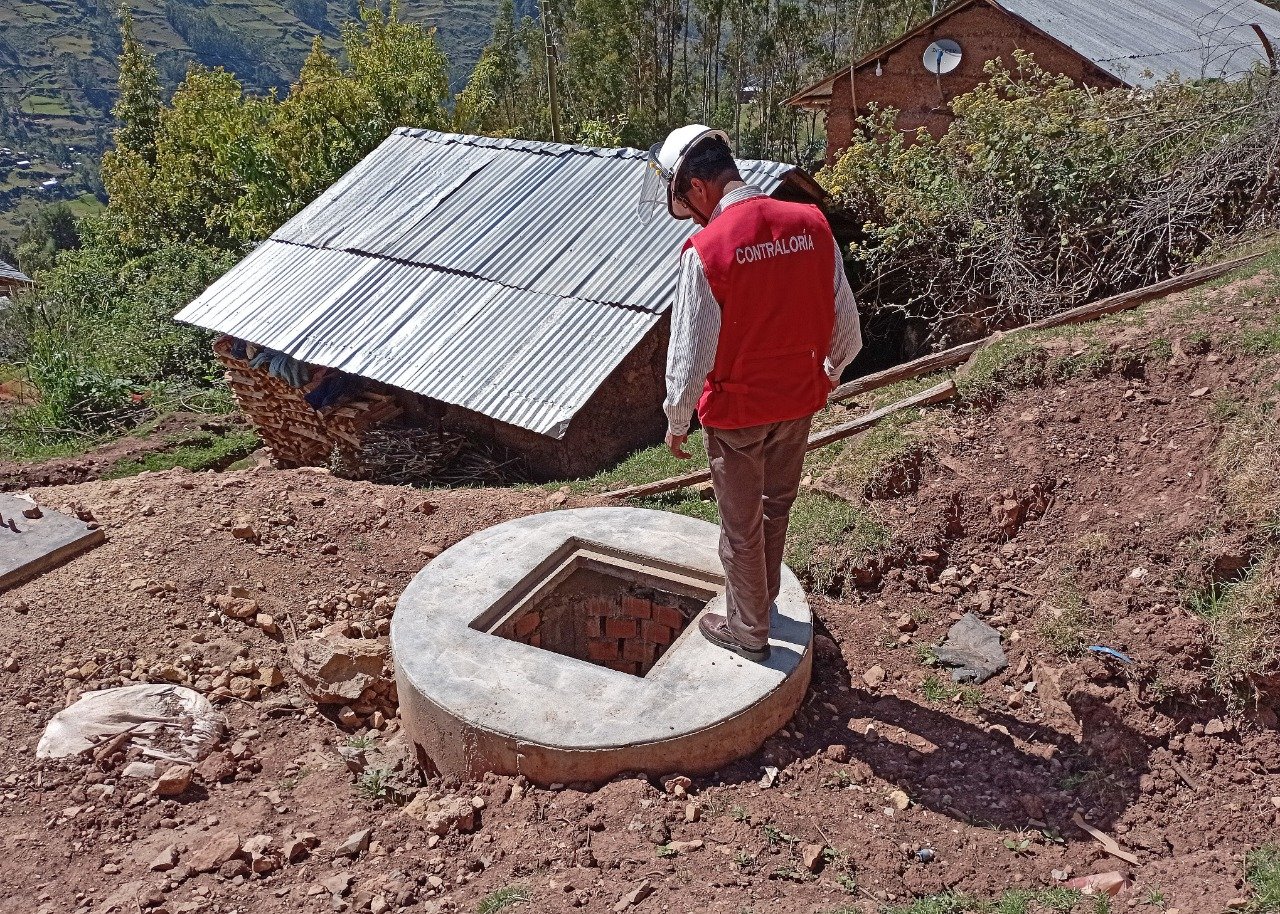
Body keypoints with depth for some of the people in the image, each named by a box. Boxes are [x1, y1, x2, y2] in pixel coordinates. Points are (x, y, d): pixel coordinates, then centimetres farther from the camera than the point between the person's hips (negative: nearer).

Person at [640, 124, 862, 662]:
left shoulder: (706, 250, -22)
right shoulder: (812, 224, -7)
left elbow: (690, 354, -18)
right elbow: (846, 323, 1)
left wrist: (676, 422, -2)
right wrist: (829, 374, 19)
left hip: (737, 410, -5)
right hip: (800, 401, 5)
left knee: (741, 526, 13)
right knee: (777, 506, 25)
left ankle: (747, 633, 31)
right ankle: (763, 599, 46)